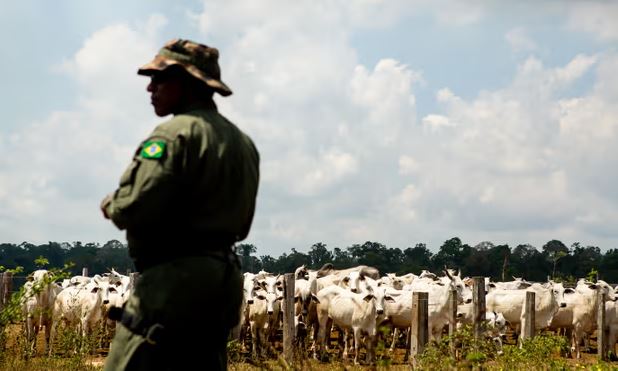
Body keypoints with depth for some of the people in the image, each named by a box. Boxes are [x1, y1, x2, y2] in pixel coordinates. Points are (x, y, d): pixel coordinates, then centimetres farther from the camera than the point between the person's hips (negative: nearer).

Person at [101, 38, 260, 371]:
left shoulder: (177, 133, -11)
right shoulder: (243, 143, 16)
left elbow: (135, 208, -18)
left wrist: (111, 206, 2)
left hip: (174, 280, -9)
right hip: (224, 281, 9)